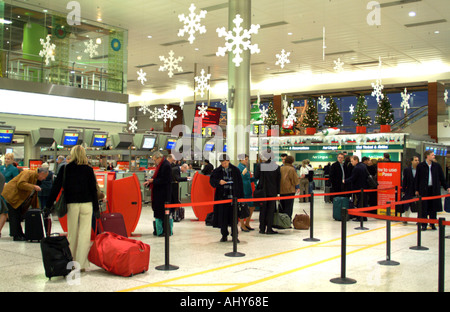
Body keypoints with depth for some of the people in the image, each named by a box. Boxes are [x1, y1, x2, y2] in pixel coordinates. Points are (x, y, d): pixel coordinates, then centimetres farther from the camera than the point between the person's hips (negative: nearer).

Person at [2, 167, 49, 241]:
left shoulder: (36, 178, 16)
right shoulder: (28, 173, -13)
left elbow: (34, 196, 20)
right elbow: (20, 184, -28)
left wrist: (37, 209, 18)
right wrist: (33, 187, -23)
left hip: (18, 199, 10)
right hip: (11, 195, -10)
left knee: (19, 217, 10)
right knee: (14, 216, -7)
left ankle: (20, 235, 15)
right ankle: (16, 236, -4)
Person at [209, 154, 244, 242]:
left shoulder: (235, 170, 4)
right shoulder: (217, 171, 6)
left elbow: (240, 184, 5)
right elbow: (212, 180, -2)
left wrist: (241, 196, 1)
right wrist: (219, 182, -23)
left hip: (233, 197, -1)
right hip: (222, 197, 1)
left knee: (233, 217, -2)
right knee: (222, 217, 4)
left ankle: (235, 235, 5)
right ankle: (224, 235, 17)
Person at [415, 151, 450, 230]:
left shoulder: (437, 165, 7)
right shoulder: (420, 166, -1)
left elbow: (442, 177, 12)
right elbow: (417, 178, 3)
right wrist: (417, 190, 2)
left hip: (434, 189, 3)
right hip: (424, 189, -2)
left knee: (433, 207, 6)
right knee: (424, 208, 0)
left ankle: (432, 223, 17)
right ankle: (424, 224, 8)